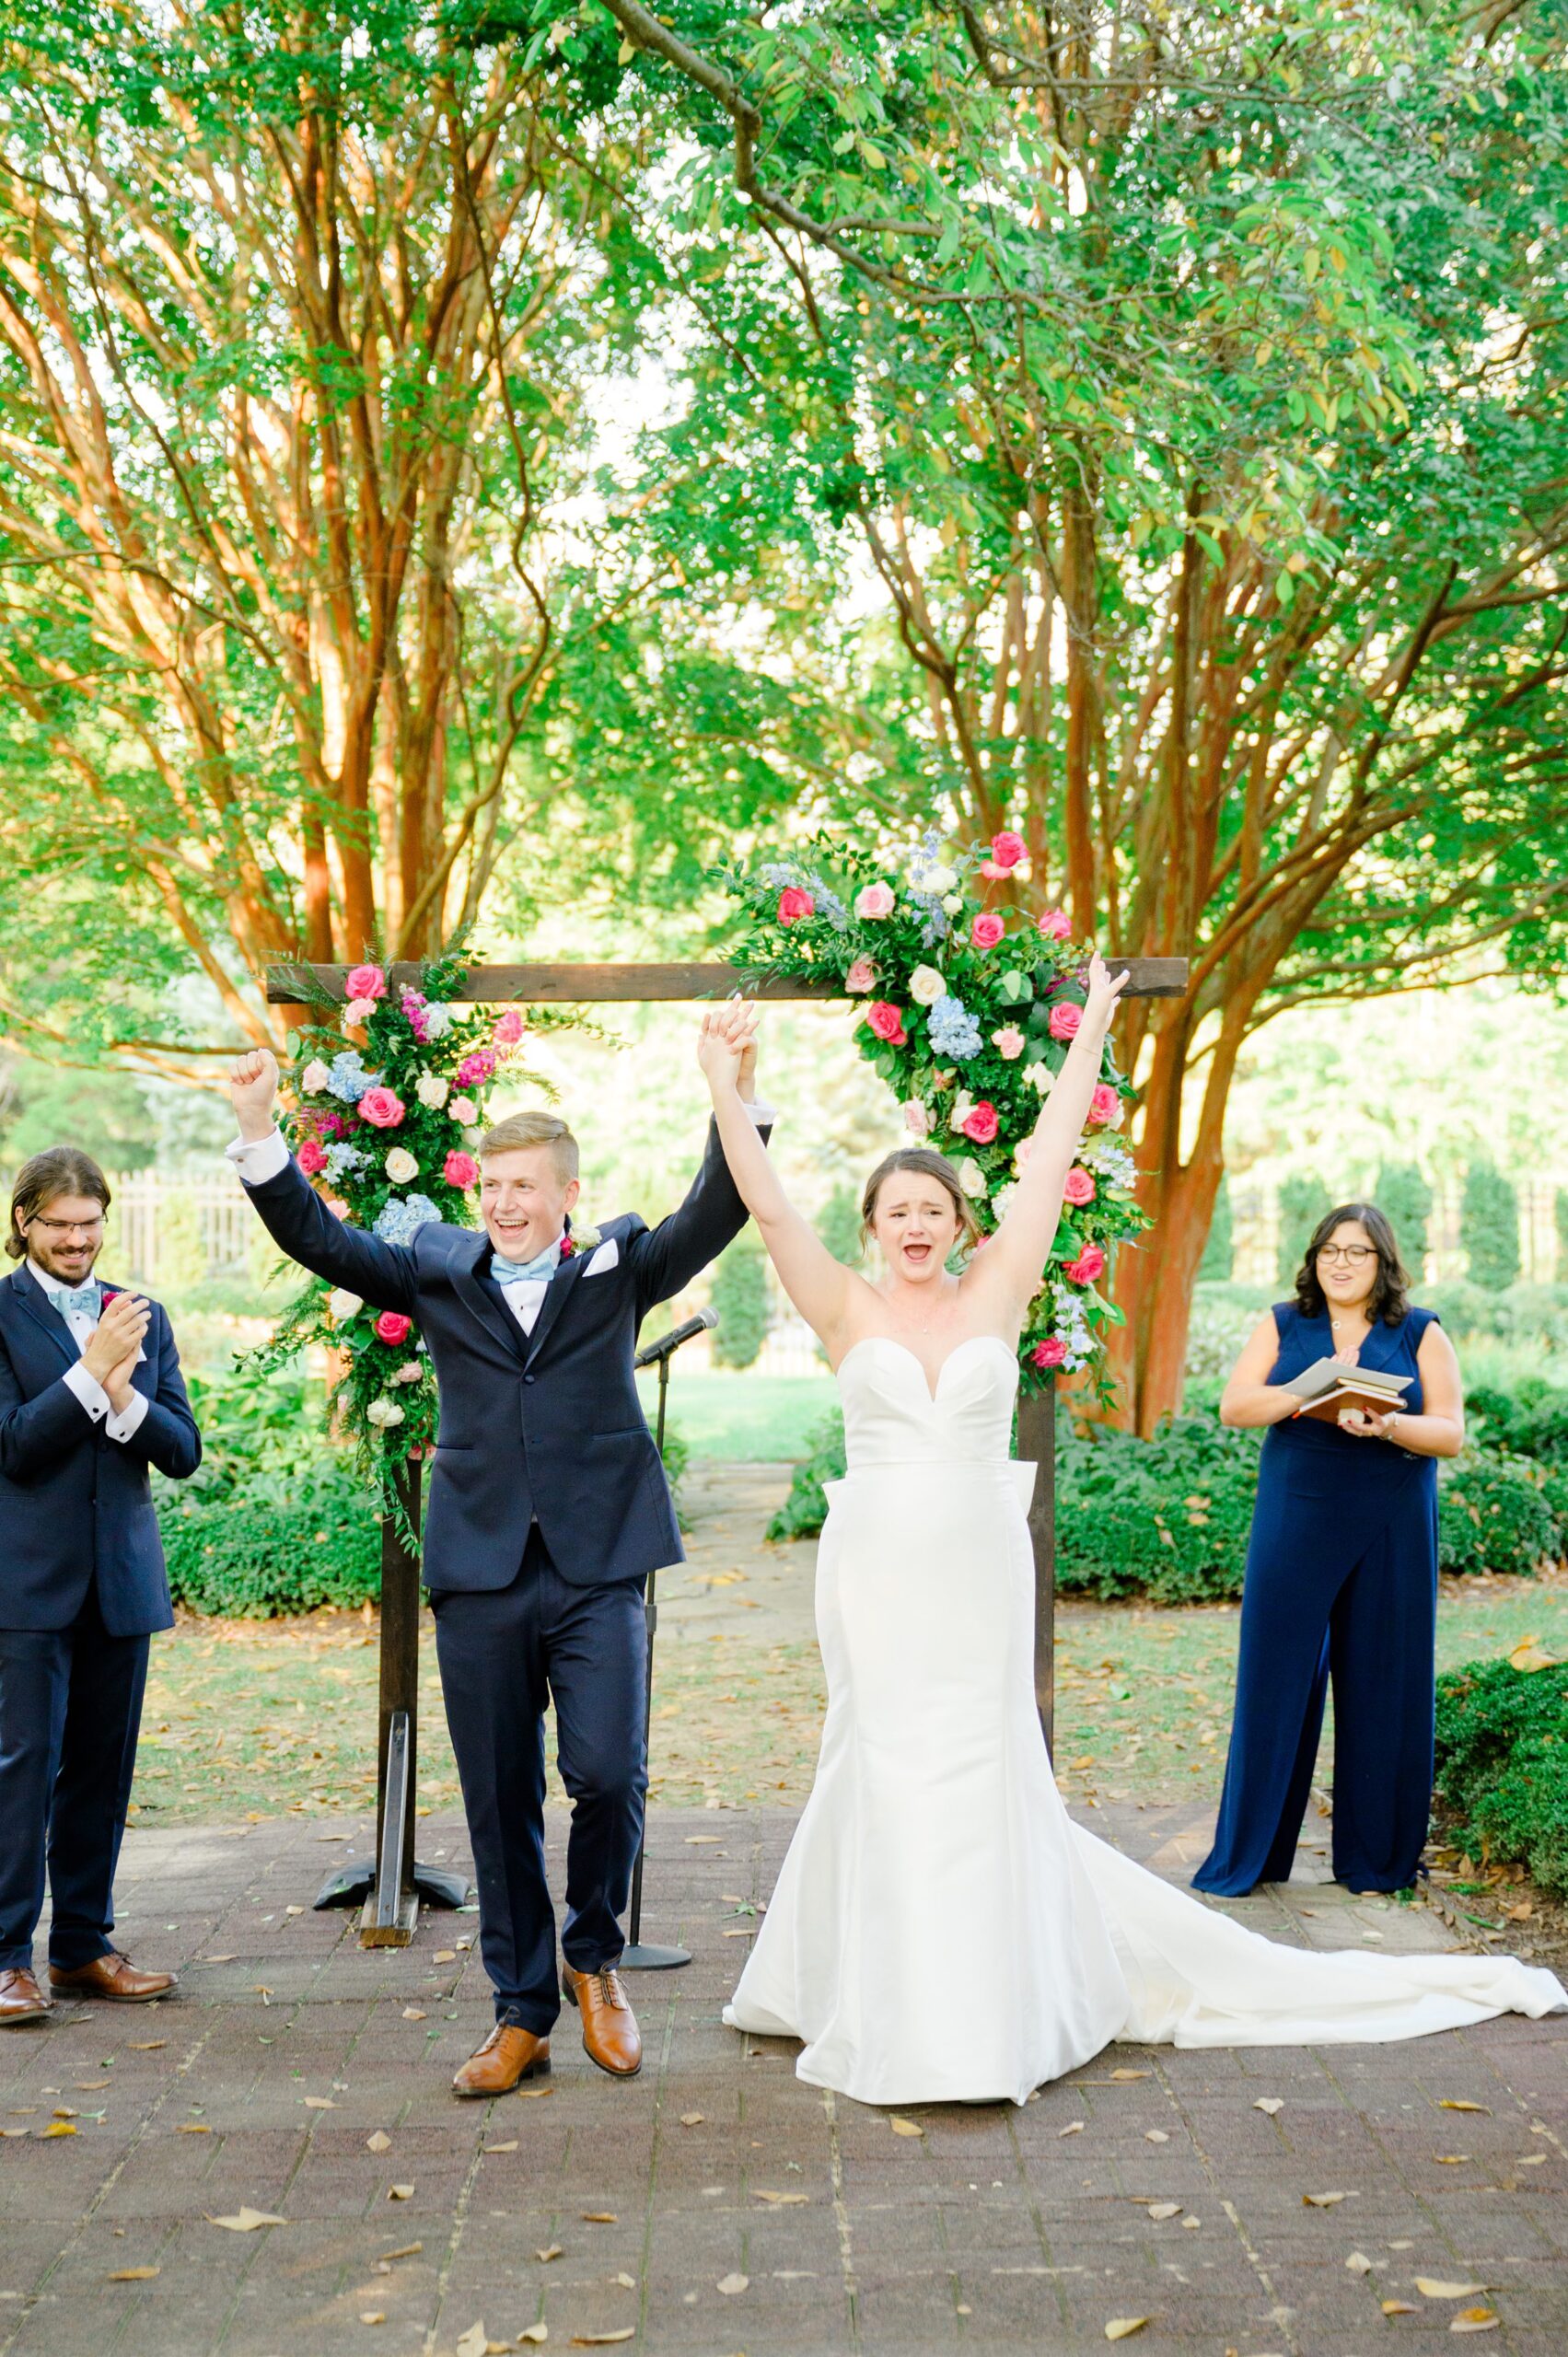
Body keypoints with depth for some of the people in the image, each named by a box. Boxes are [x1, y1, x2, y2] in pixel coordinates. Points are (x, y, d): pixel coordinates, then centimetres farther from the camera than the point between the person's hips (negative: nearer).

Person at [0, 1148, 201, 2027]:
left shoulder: (143, 1317, 11)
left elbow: (184, 1451, 6)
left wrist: (126, 1398, -12)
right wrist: (92, 1371, -18)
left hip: (122, 1575, 5)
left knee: (104, 1764, 9)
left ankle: (84, 1944, 19)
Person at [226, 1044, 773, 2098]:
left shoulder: (619, 1267, 6)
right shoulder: (440, 1271, 10)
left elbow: (712, 1219, -9)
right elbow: (321, 1240, 3)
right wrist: (259, 1130, -12)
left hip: (599, 1569, -2)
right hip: (479, 1576, 2)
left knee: (609, 1774, -12)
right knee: (499, 1804, 7)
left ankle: (595, 1958, 17)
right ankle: (524, 2013, 22)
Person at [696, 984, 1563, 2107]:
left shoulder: (994, 1296, 4)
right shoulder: (849, 1311, 2)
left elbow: (1046, 1171, 2)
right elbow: (771, 1208, -7)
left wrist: (1090, 1041, 0)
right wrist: (727, 1094, -16)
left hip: (980, 1572, 1)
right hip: (877, 1574, -1)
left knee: (985, 1777, 5)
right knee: (885, 1773, 4)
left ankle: (986, 2008, 15)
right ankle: (894, 2013, 16)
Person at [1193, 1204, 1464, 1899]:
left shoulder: (1422, 1335, 6)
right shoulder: (1282, 1326, 8)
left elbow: (1450, 1432, -2)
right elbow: (1233, 1405, -2)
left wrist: (1388, 1425, -21)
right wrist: (1306, 1397, -18)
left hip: (1390, 1530, 0)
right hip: (1296, 1522, 0)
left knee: (1382, 1684, 4)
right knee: (1278, 1678, 0)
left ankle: (1376, 1860, 16)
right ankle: (1246, 1857, 9)